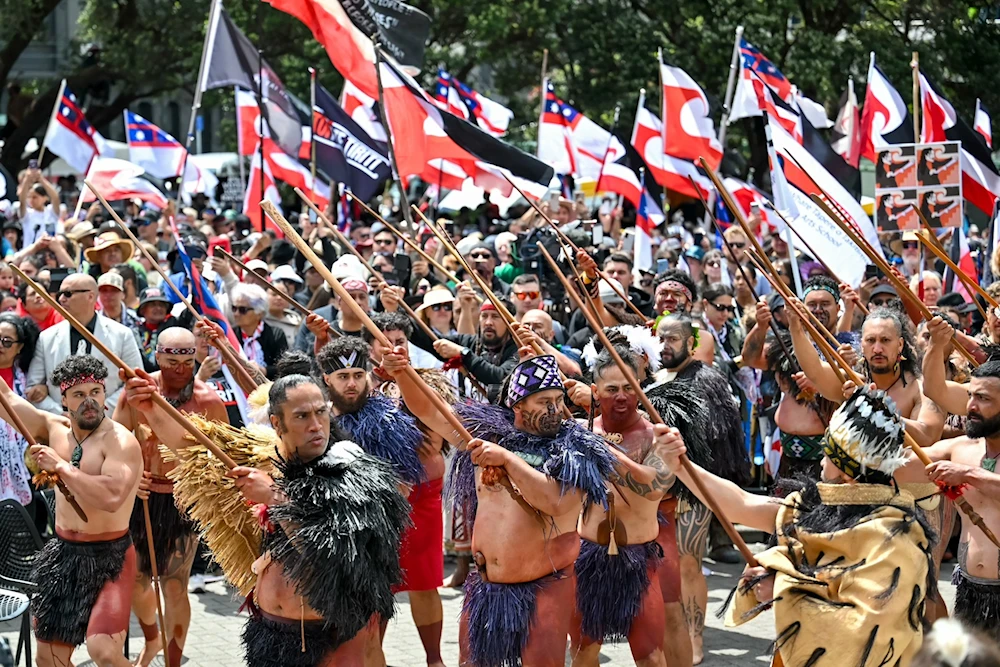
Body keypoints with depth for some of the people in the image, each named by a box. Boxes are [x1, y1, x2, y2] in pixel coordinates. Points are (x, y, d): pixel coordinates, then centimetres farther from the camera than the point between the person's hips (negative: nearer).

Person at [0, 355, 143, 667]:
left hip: (109, 557, -7)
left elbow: (112, 497, -32)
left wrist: (60, 467, -25)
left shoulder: (120, 441, -16)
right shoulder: (55, 429, 4)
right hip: (62, 554, 7)